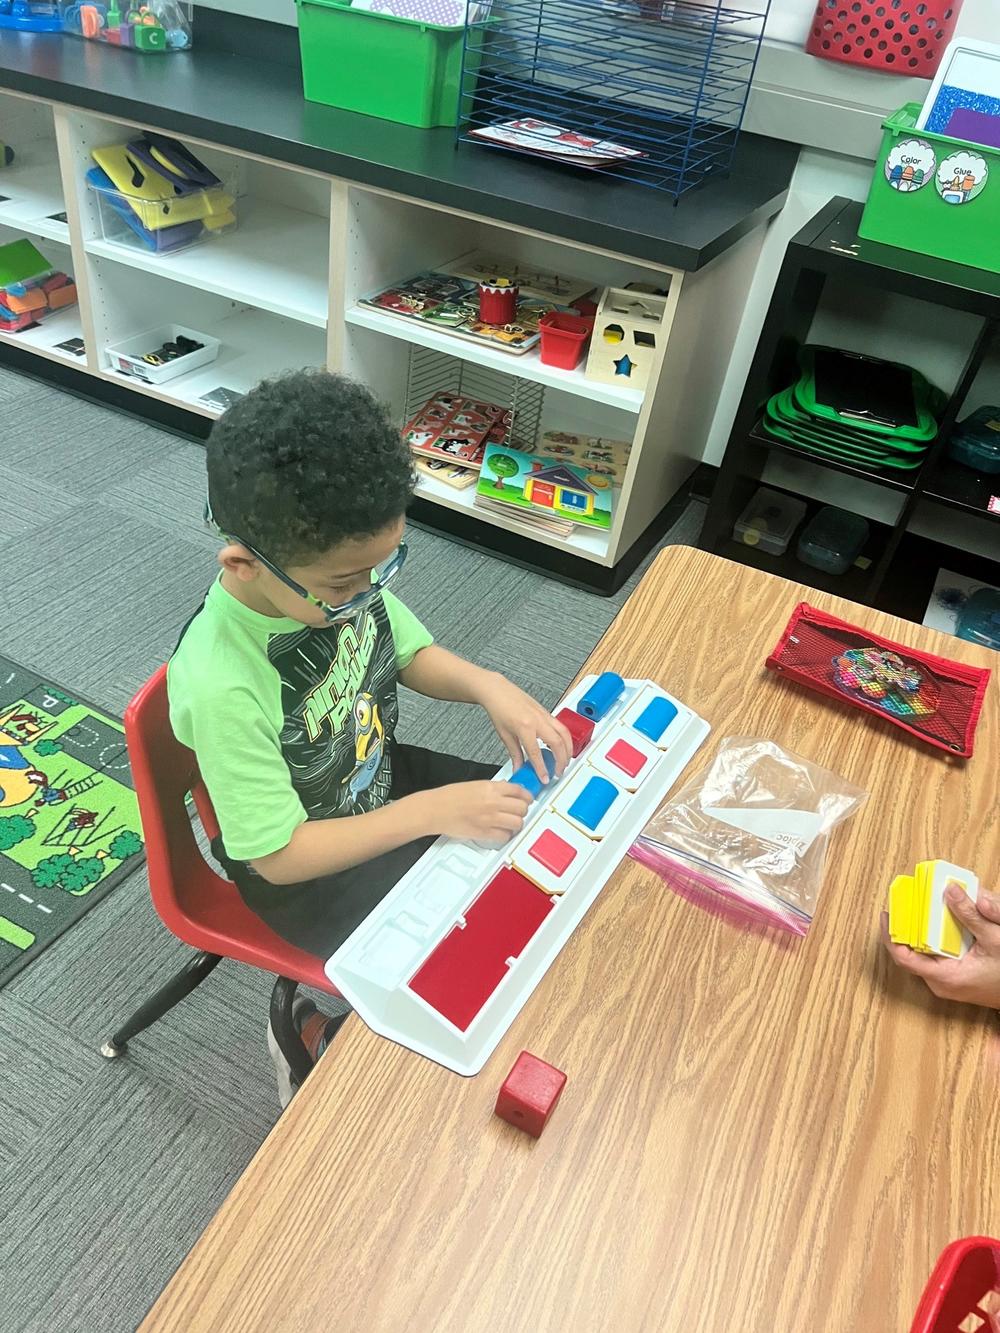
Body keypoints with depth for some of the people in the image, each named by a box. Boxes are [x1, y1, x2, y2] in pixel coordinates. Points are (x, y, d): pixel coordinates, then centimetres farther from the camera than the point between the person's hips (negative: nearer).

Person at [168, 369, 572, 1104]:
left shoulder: (341, 573, -19)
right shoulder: (222, 687, -37)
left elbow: (412, 652, 1)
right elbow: (280, 855, -27)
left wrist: (488, 685, -19)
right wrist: (432, 810, -31)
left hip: (380, 782, 7)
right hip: (302, 865, -6)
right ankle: (315, 1035, 17)